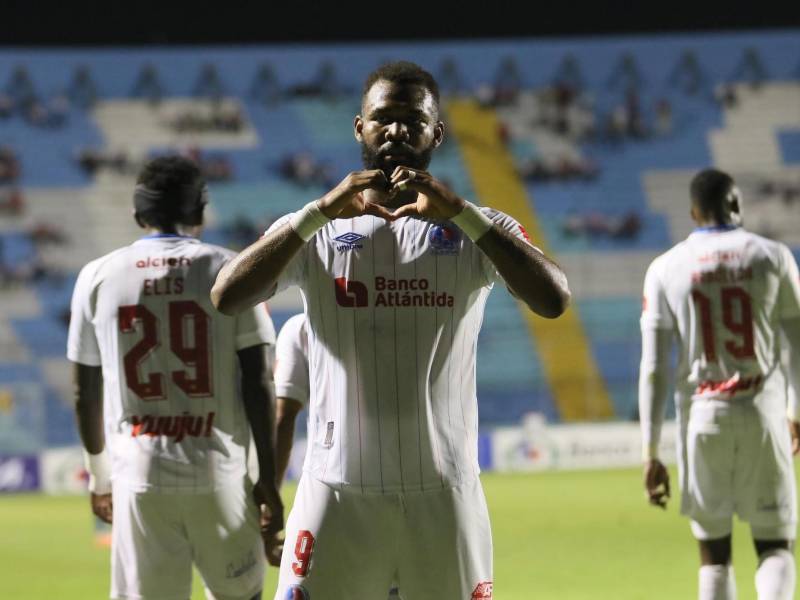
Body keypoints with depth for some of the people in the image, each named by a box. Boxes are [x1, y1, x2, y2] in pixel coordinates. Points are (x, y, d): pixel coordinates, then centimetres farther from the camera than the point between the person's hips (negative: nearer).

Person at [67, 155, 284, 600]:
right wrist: (269, 478, 5)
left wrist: (99, 475, 22)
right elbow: (258, 385, -2)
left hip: (138, 479, 1)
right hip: (219, 475, -1)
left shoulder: (99, 277, 5)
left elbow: (86, 395, 10)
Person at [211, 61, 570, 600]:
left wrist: (459, 213, -16)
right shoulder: (314, 232, 8)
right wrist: (321, 211, -16)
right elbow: (226, 298, -10)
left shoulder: (479, 231, 8)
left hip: (445, 494, 1)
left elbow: (553, 300, -11)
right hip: (338, 490, 0)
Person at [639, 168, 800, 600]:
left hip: (701, 418, 1)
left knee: (714, 555, 11)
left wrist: (650, 454, 0)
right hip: (763, 416, 0)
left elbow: (653, 369, -3)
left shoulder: (666, 270, 1)